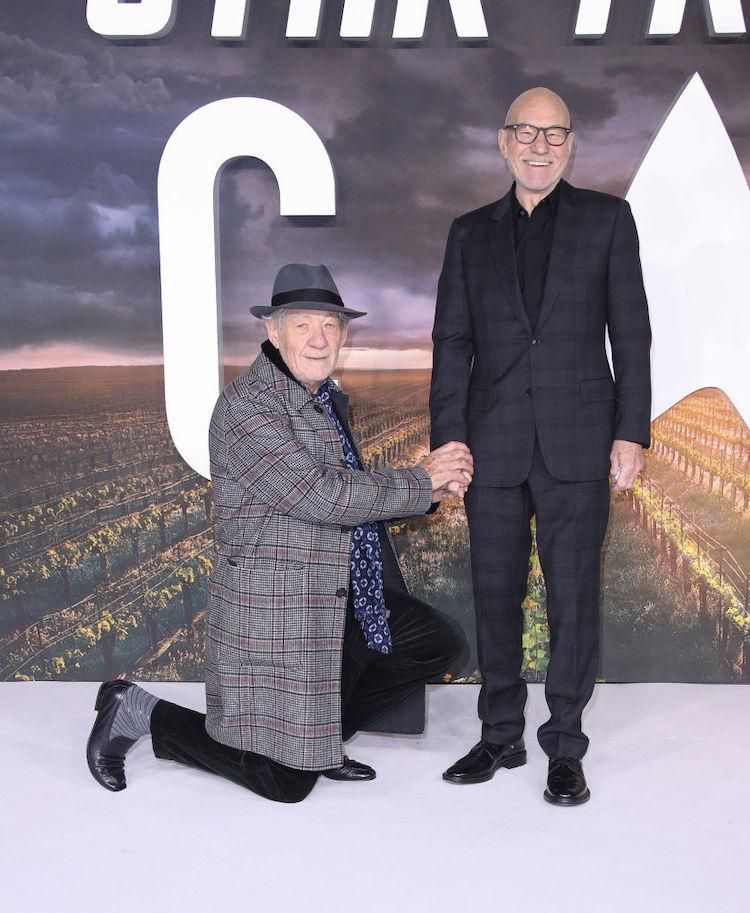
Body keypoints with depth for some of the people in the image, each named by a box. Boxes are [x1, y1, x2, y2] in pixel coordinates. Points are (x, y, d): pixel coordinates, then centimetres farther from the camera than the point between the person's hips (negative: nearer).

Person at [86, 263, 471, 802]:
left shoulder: (330, 399, 12)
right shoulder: (246, 405, -18)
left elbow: (357, 503, 13)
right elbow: (321, 496, -26)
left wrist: (430, 487, -4)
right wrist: (422, 482, -16)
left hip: (347, 601, 9)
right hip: (277, 614, -9)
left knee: (443, 645, 9)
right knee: (286, 784, 0)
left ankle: (319, 737, 19)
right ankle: (137, 713, 16)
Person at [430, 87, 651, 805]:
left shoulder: (606, 218, 7)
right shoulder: (471, 233, 12)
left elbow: (630, 331, 4)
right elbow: (452, 341, 8)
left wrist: (631, 432, -4)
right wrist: (447, 437, -2)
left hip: (577, 444, -2)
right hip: (495, 445, 2)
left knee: (573, 596, 2)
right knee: (495, 594, 8)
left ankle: (565, 748, 16)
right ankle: (501, 736, 24)